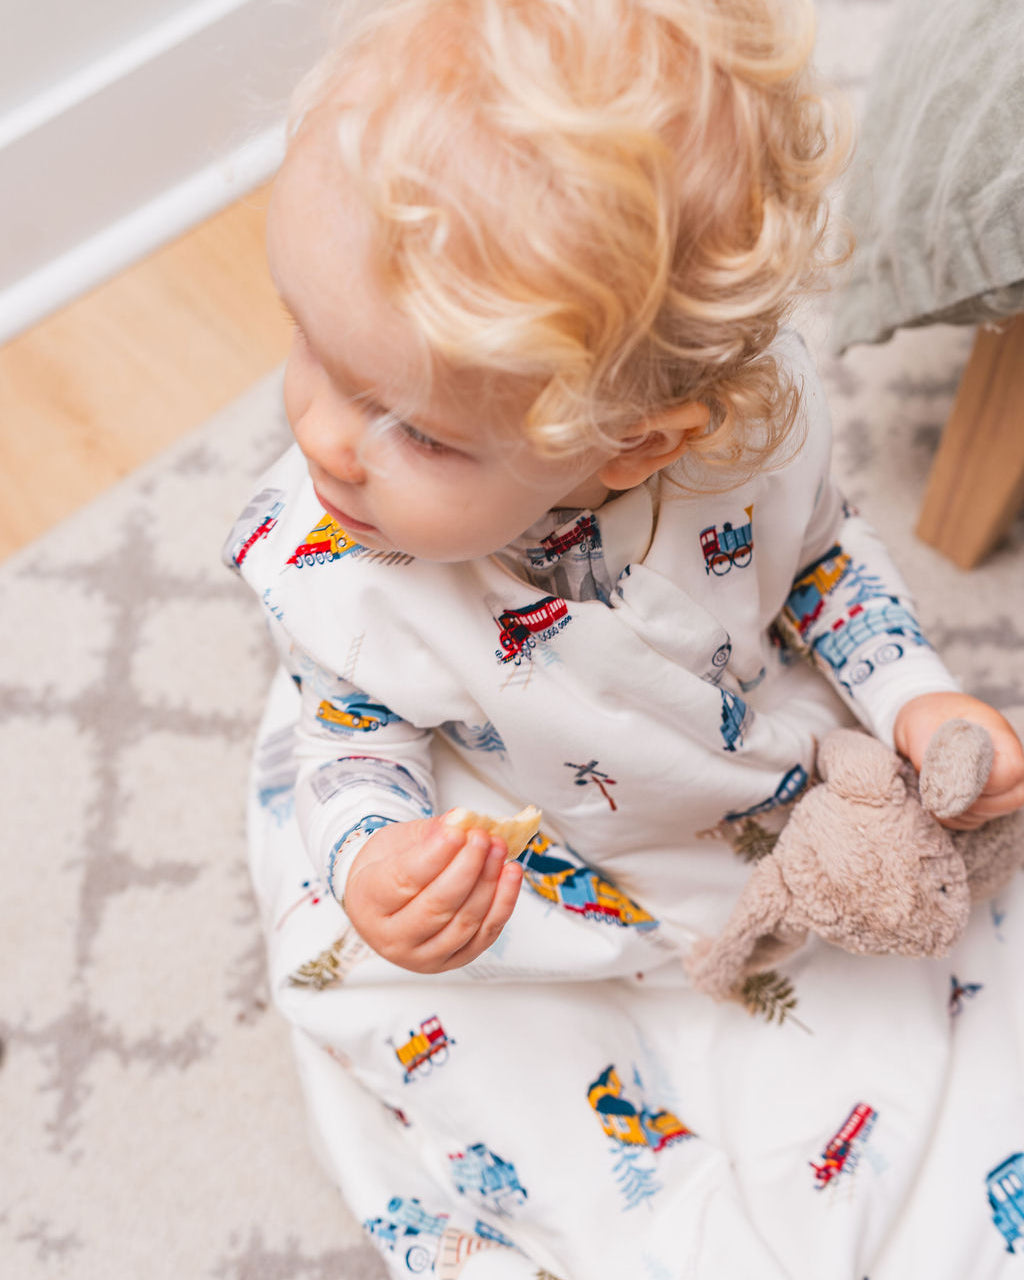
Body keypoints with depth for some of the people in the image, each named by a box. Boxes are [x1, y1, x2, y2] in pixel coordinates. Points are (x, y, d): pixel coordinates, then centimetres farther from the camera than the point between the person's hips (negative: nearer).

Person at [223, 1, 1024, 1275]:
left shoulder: (756, 415, -30)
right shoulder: (318, 563, -31)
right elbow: (355, 730, -12)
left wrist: (910, 696, -17)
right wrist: (375, 864, -33)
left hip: (775, 798, 2)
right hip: (507, 894, -1)